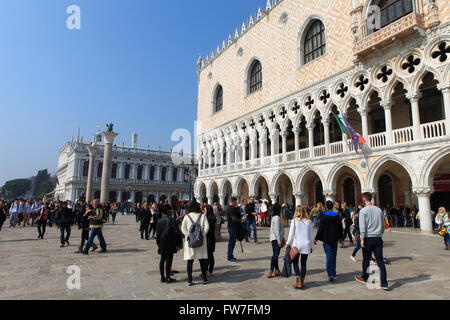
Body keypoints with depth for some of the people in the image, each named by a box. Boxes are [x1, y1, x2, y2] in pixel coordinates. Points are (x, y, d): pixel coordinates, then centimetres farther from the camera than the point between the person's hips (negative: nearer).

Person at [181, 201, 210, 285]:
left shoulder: (186, 216, 2)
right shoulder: (203, 216, 2)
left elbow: (183, 228, -5)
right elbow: (206, 227, -6)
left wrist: (188, 236, -3)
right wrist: (203, 235, -1)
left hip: (190, 241, 0)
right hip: (201, 240, 0)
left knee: (190, 260, 7)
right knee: (202, 259, 10)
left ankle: (189, 280, 9)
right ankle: (204, 278, 15)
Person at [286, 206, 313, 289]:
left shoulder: (294, 221, -5)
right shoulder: (309, 222, 3)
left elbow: (291, 234, -6)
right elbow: (311, 235, 7)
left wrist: (288, 243, 4)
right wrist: (311, 246, 16)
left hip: (296, 245, -3)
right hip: (306, 245, 3)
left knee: (295, 263, 9)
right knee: (303, 264, 11)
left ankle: (299, 280, -4)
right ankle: (302, 281, 14)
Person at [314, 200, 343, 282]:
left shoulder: (323, 216, -11)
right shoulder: (337, 216, 2)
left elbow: (320, 229, -13)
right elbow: (340, 227, 10)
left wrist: (316, 238, -5)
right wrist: (340, 237, 24)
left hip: (326, 239, -4)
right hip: (335, 239, 4)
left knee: (329, 256, -3)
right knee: (333, 256, 17)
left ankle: (331, 274, -9)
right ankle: (333, 272, 29)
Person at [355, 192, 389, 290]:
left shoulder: (363, 210, -8)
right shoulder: (379, 210, 6)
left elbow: (362, 226, -12)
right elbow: (383, 225, 13)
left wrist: (362, 239, -7)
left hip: (368, 238, -4)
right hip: (378, 238, 4)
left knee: (366, 259, 11)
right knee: (380, 260, 5)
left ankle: (365, 278, 28)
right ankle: (384, 283, 2)